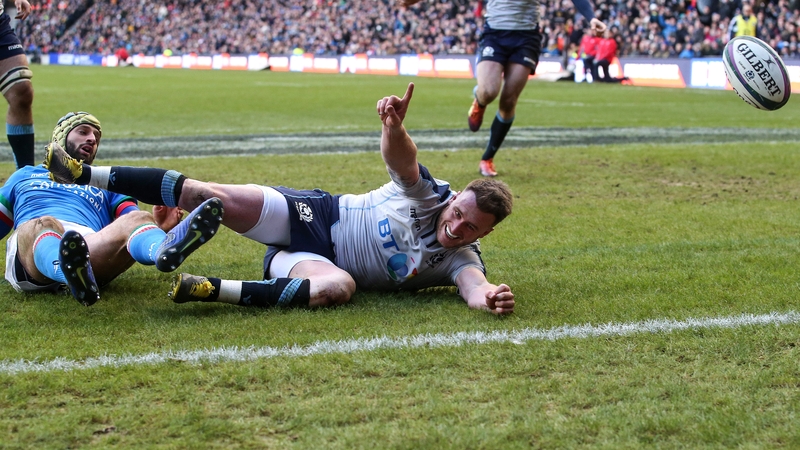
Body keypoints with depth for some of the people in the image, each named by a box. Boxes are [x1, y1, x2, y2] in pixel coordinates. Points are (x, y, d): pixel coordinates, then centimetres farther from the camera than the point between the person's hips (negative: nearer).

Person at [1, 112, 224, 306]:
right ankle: (70, 272, -71)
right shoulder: (24, 176, 39)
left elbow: (131, 223, 18)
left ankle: (164, 249, -67)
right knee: (42, 224, -37)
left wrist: (159, 227, -5)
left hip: (91, 247, 1)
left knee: (136, 219, -30)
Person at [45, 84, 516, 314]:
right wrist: (395, 125, -53)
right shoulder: (428, 194, -9)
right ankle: (86, 175, -8)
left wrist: (492, 298, -56)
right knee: (213, 195, -19)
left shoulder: (460, 260, -9)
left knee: (337, 287, -39)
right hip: (313, 214, 1)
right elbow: (401, 158, -28)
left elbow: (475, 286, -30)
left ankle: (216, 290, -33)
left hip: (319, 260, -1)